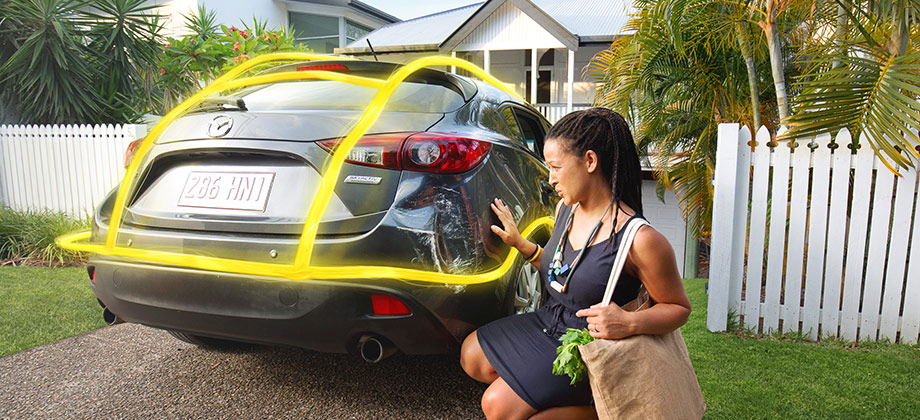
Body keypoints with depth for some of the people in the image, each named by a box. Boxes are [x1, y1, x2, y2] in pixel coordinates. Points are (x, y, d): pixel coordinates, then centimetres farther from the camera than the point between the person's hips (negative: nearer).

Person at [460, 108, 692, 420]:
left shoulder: (639, 239, -26)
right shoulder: (565, 209, -1)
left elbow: (679, 307, -14)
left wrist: (630, 323, -32)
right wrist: (519, 243, 5)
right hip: (547, 323, 8)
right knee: (472, 356, 8)